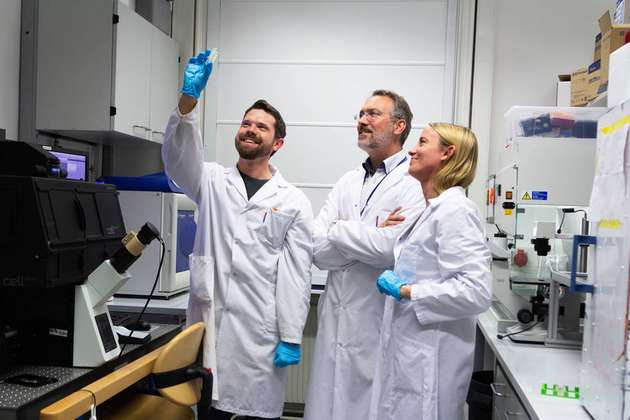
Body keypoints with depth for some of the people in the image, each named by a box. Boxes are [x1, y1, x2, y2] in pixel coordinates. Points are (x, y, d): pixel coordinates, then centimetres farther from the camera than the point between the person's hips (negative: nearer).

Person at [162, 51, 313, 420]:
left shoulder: (294, 202, 1)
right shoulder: (212, 182, 8)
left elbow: (296, 275, -3)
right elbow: (178, 155, -13)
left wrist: (291, 337, -7)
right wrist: (189, 98, -26)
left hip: (261, 328, -2)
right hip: (210, 320, 2)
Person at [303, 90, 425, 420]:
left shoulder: (415, 181, -7)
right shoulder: (347, 183, 11)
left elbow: (395, 248, -21)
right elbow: (317, 250, 1)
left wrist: (338, 230, -8)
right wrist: (372, 237, -12)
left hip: (380, 329, -5)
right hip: (335, 322, 5)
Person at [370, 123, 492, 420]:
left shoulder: (454, 210, -17)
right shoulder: (435, 208, 12)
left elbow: (476, 291, -26)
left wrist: (406, 291, -20)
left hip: (430, 361, -9)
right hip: (413, 353, 9)